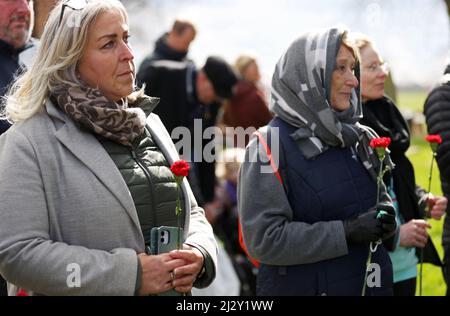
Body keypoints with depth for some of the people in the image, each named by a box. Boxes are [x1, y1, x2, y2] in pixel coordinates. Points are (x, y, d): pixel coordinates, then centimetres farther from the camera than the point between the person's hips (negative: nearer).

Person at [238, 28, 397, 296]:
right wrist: (346, 232, -23)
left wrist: (386, 219, -6)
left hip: (370, 284, 6)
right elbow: (264, 239, -20)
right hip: (301, 286, -6)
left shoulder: (360, 137, 6)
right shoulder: (270, 145, -14)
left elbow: (381, 200, 17)